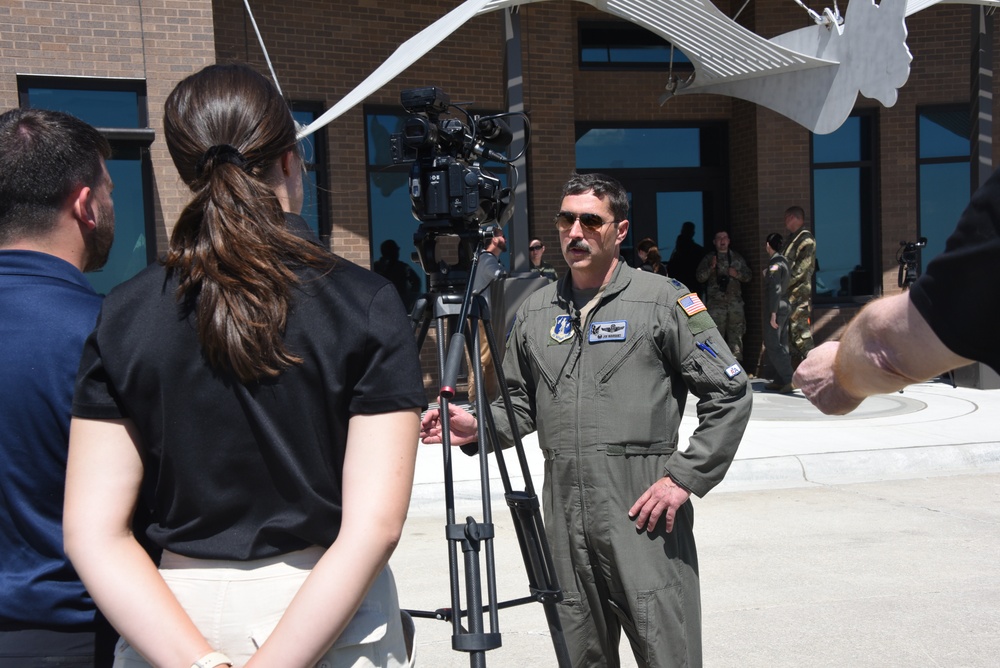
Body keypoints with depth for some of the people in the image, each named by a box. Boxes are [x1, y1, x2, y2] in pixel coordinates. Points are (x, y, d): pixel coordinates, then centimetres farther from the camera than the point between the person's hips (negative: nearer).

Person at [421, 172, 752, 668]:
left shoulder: (663, 300, -2)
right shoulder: (534, 310, 12)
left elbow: (729, 393, -3)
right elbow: (521, 404, 19)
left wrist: (685, 478, -9)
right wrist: (479, 426, -1)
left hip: (643, 511, -4)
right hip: (565, 513, 5)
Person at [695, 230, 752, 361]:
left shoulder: (737, 258, 15)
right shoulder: (708, 259, 8)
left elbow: (748, 276, 16)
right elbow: (699, 277, 1)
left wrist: (737, 274, -4)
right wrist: (711, 268, -15)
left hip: (735, 302, 2)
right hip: (716, 303, -2)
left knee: (736, 335, 2)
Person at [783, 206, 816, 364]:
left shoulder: (806, 238, -9)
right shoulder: (792, 238, 20)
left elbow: (802, 267, -16)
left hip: (799, 293, -10)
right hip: (790, 293, 10)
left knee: (799, 328, -11)